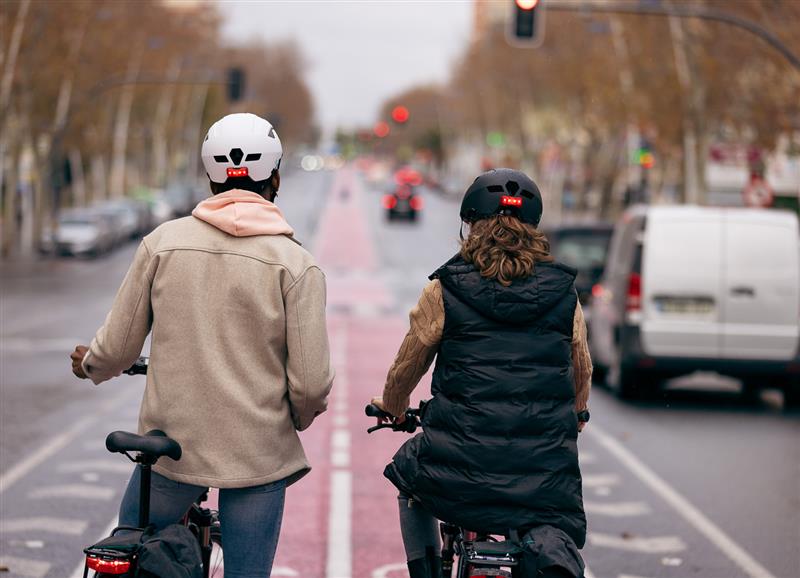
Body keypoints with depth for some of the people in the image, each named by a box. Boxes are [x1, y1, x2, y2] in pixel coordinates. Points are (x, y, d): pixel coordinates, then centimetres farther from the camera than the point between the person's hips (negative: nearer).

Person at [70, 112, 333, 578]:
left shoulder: (163, 242, -3)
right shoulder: (296, 264, -8)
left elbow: (118, 349, 0)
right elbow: (312, 383, -11)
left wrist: (90, 365, 24)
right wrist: (301, 417, 12)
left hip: (169, 446, 2)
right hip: (258, 453, -1)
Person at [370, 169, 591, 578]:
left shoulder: (444, 292, 1)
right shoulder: (564, 295, 6)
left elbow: (406, 368, 12)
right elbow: (582, 374, 19)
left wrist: (392, 408, 34)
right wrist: (573, 417, 41)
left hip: (459, 465, 0)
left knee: (410, 475, 30)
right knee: (557, 528, 23)